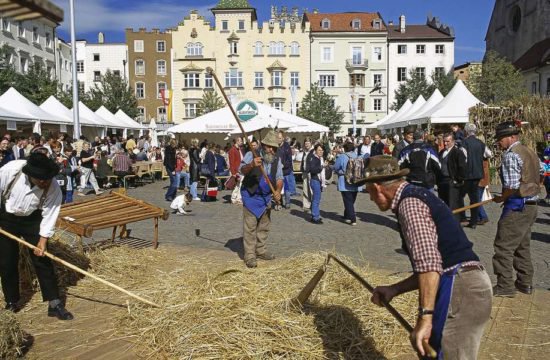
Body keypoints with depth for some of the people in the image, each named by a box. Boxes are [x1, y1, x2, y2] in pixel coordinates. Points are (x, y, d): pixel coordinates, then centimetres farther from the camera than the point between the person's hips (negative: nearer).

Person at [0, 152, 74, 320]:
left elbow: (49, 215, -20)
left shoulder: (53, 188, -28)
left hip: (32, 220, 0)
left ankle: (54, 304, 1)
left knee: (42, 260, -3)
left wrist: (42, 240, -23)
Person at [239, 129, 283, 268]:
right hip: (251, 196, -6)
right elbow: (242, 170, -26)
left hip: (266, 197, 6)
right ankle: (249, 255, 2)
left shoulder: (277, 160, 1)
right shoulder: (252, 155, -13)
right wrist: (251, 165, -48)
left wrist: (278, 191, -18)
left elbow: (279, 178, 2)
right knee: (250, 227, -6)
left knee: (264, 226, 15)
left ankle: (260, 250, 31)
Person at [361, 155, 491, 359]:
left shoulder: (409, 203, -11)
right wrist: (394, 290, 24)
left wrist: (424, 318, -27)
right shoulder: (416, 197, 21)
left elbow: (428, 262, -25)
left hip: (460, 290, -10)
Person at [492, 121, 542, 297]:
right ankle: (525, 283, 26)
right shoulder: (530, 152, 14)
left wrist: (501, 198, -5)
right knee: (523, 246, 18)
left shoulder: (511, 154, -15)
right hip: (531, 206, 10)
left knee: (504, 247, -2)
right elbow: (533, 180, 18)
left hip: (517, 206, -10)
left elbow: (512, 185, -22)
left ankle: (505, 286, 4)